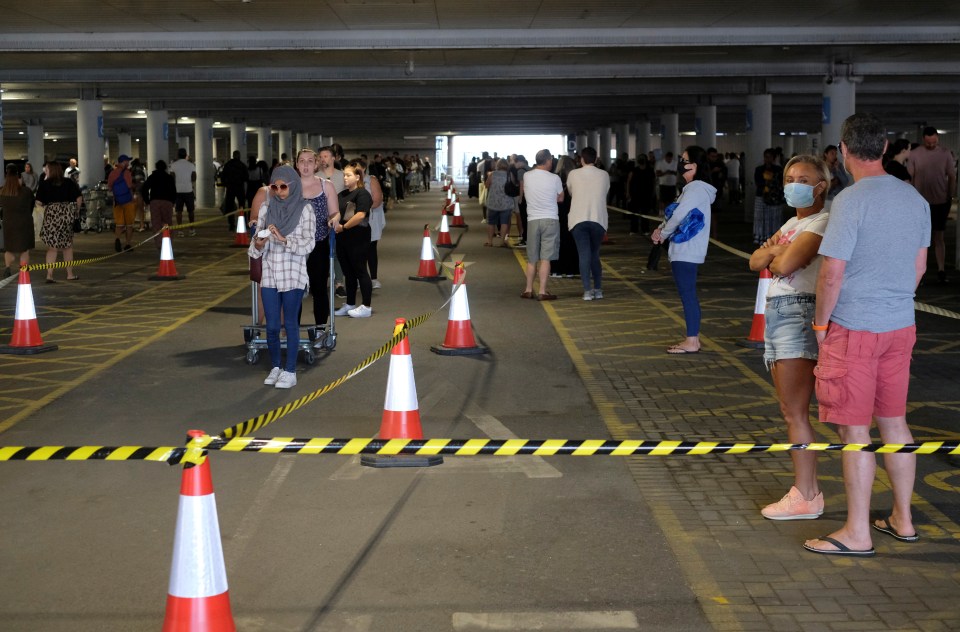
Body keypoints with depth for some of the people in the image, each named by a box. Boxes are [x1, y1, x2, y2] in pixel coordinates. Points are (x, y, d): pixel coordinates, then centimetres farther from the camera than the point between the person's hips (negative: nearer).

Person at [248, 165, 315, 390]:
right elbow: (255, 247, 7)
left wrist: (283, 239, -24)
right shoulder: (266, 209, 6)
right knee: (271, 326, 7)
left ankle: (290, 371, 11)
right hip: (269, 275, 3)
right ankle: (275, 367, 23)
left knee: (290, 324, 3)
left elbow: (308, 243, -12)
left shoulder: (304, 209, -4)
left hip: (293, 276, -3)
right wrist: (258, 244, -16)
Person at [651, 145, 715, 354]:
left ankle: (692, 341, -6)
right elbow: (675, 213, 20)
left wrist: (663, 233, -6)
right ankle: (693, 338, 19)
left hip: (686, 251, -11)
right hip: (685, 250, 11)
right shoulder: (692, 188, 19)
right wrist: (661, 229, 2)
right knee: (688, 295, 13)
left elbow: (679, 215, -21)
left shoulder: (696, 188, -15)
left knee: (688, 294, -8)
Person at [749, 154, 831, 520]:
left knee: (795, 412, -8)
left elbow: (784, 264, -21)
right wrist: (776, 250, -8)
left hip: (798, 315, -10)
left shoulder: (820, 223, -10)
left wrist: (774, 253, 1)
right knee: (790, 411, 11)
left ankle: (806, 497, -4)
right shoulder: (792, 223, 19)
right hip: (776, 312, 10)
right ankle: (806, 487, 16)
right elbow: (756, 261, 12)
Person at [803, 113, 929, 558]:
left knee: (855, 431, -1)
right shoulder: (915, 199, 5)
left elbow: (832, 274, -18)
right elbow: (919, 265, 14)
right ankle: (902, 520, 26)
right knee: (894, 423, 16)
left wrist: (821, 323, -5)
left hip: (854, 329, -7)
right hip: (901, 326, 7)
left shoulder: (851, 201, -17)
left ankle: (857, 533, 6)